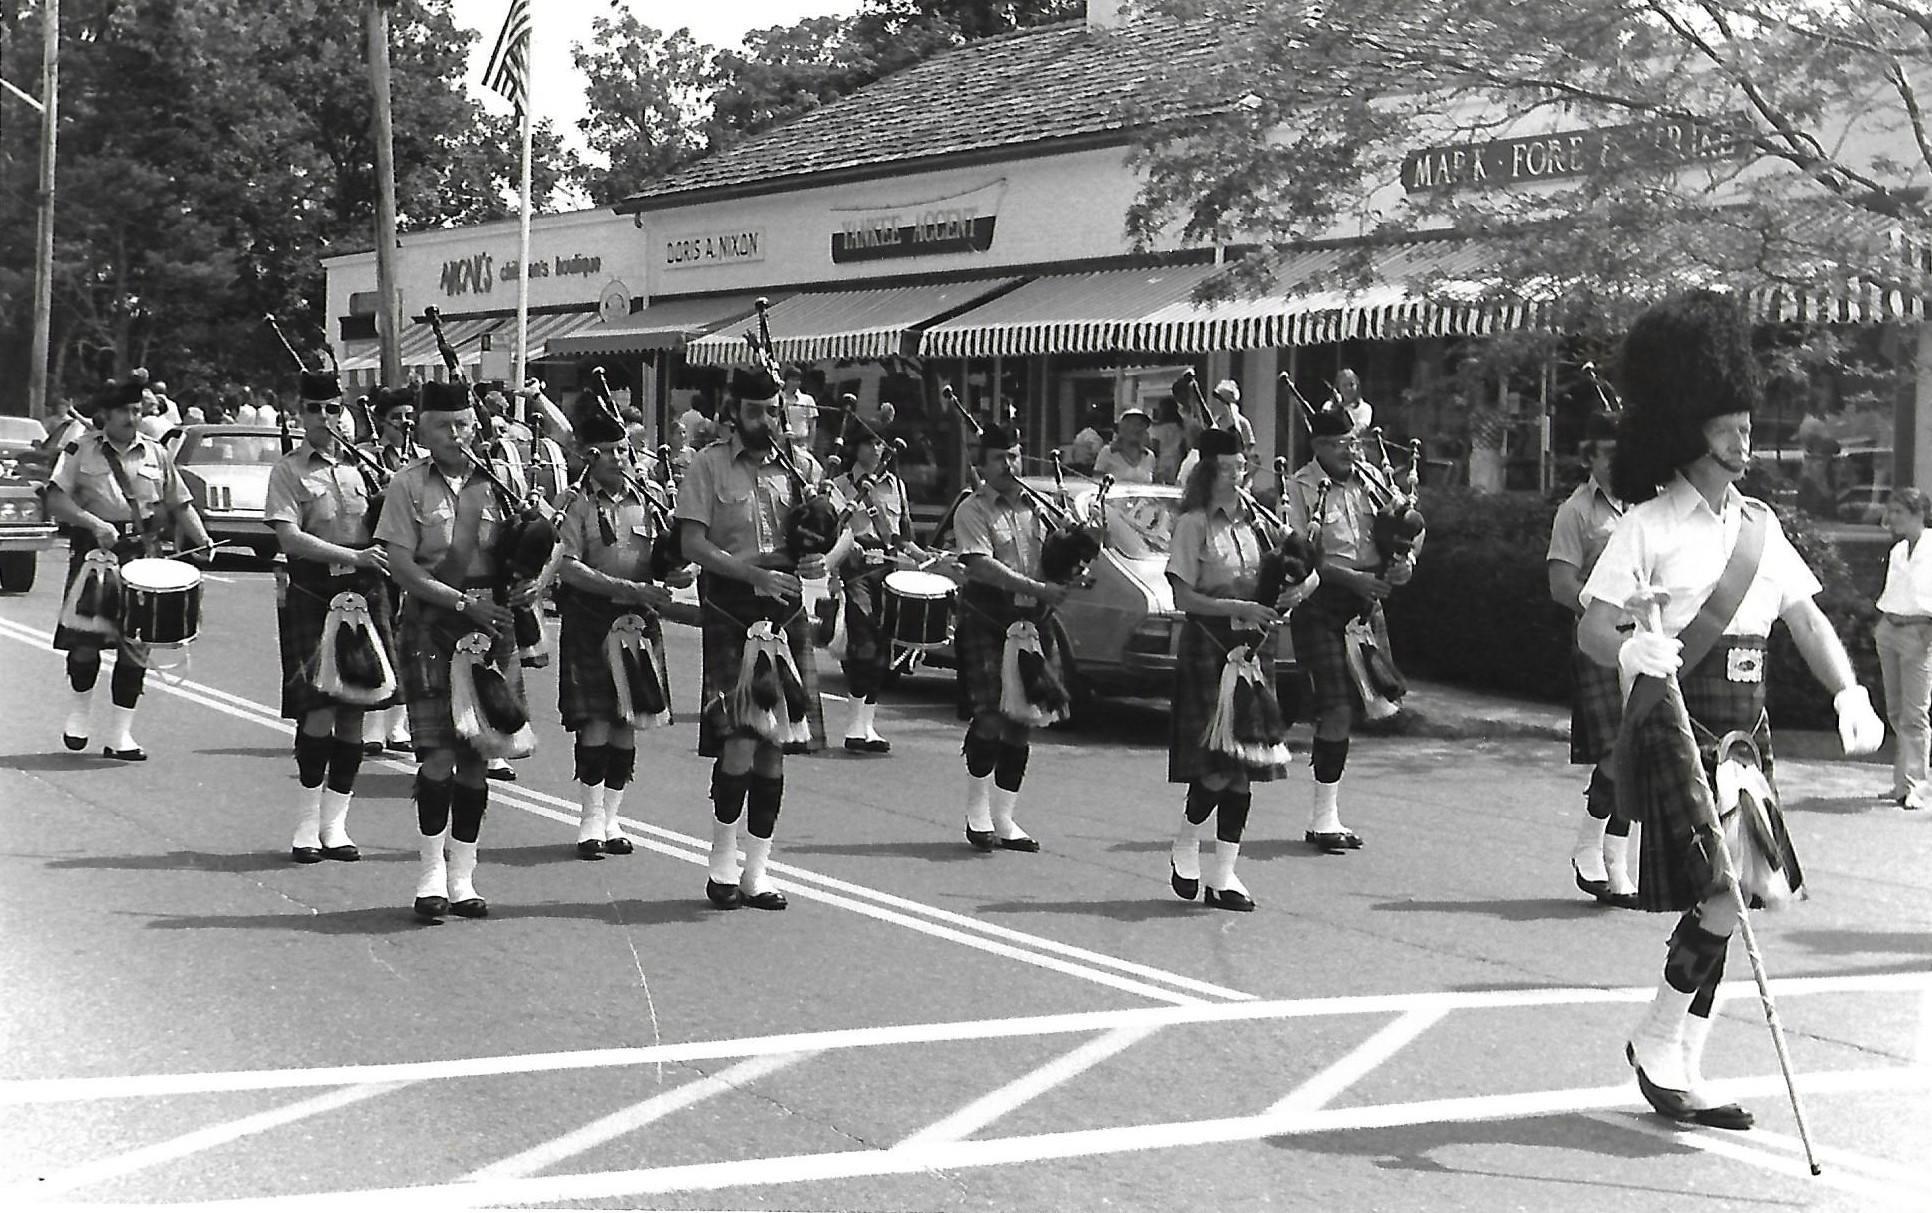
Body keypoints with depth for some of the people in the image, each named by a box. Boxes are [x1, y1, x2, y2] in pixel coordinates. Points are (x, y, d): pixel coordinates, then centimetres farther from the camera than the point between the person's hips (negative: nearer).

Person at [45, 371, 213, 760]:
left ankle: (120, 735, 5)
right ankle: (79, 711, 28)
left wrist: (202, 540, -1)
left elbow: (181, 504, 12)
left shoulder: (156, 454, 11)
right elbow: (56, 499, -8)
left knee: (136, 646, -1)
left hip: (144, 556, 2)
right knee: (84, 639, -1)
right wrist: (92, 523, -22)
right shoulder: (81, 450, 2)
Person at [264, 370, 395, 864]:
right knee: (319, 708, -11)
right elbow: (290, 539, -13)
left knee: (354, 710, 5)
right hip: (312, 596, -4)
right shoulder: (288, 471, 0)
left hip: (364, 595, 4)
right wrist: (355, 556, -21)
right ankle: (307, 823, 1)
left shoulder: (361, 466, 10)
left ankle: (334, 823, 14)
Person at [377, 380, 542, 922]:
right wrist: (463, 601, -15)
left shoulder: (496, 483, 8)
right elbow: (402, 566, -6)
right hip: (431, 624, -3)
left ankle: (462, 876, 14)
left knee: (475, 753, 5)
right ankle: (432, 872, 5)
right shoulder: (408, 485, -1)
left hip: (488, 625, 3)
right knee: (438, 750, -7)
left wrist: (527, 584, -9)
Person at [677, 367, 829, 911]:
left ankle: (756, 872, 13)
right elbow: (693, 543, -9)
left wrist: (821, 559, -4)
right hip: (731, 614, -4)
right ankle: (723, 865, 3)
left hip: (784, 614, 5)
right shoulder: (710, 464, -1)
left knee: (773, 744, 5)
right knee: (739, 739, -13)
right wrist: (753, 573, -20)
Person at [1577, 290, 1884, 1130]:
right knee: (1720, 899, -15)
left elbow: (1806, 618, 13)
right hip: (1675, 730, -7)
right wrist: (1632, 651, -31)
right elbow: (1592, 628, -9)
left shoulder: (1759, 526, 13)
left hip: (1743, 732, 7)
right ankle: (1660, 1047, 4)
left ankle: (1677, 1067, 18)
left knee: (1740, 895, 6)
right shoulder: (1649, 526, -6)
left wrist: (1850, 695, -2)